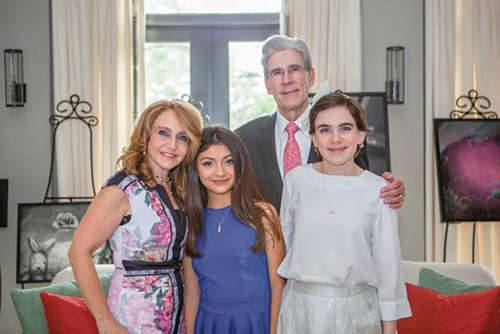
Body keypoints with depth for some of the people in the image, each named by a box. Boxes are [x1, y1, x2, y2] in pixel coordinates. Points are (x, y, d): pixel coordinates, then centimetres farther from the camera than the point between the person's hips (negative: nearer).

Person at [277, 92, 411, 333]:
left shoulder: (378, 190, -8)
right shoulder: (296, 179, -3)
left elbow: (388, 262, -3)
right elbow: (285, 240, 8)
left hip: (356, 309, -1)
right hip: (301, 306, 1)